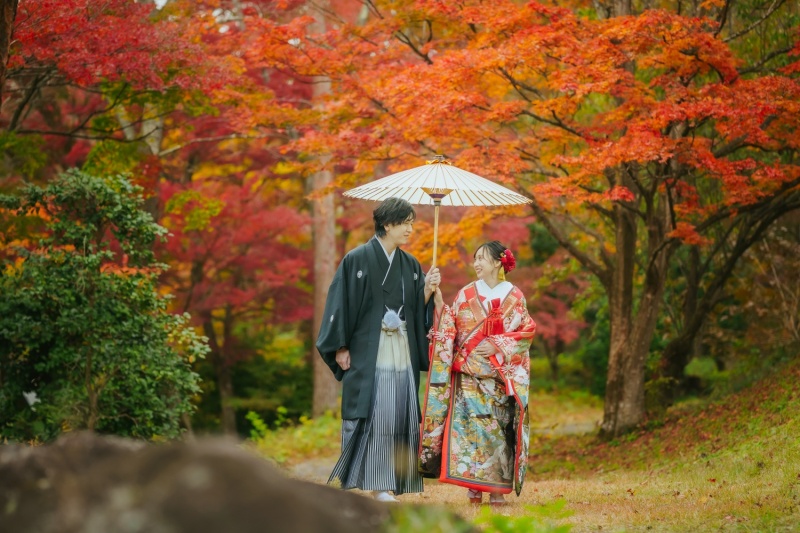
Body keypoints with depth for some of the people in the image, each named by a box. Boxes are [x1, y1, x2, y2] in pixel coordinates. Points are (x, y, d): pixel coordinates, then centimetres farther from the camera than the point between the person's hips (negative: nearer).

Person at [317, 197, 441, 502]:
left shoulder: (411, 266, 13)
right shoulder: (357, 260, -3)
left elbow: (418, 311, 14)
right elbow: (341, 303, -4)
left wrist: (428, 290, -6)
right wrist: (340, 348, -9)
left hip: (402, 353, 5)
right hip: (368, 352, -5)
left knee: (399, 417, 0)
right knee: (371, 415, -9)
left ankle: (382, 487, 3)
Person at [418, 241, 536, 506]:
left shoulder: (514, 297, 5)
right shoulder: (466, 295, 8)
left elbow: (527, 332, 1)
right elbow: (450, 330, 4)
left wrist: (497, 346, -9)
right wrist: (440, 304, -8)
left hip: (501, 376, -1)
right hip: (468, 373, 1)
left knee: (499, 426, -4)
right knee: (469, 424, -7)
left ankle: (497, 488, 0)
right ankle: (473, 486, -3)